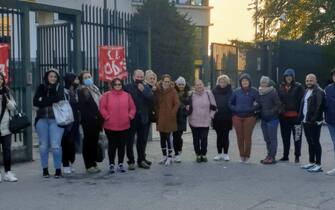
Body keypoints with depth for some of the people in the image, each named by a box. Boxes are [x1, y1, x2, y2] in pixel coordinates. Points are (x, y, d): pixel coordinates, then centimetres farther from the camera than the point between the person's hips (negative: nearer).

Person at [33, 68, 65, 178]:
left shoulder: (59, 88, 6)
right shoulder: (41, 87, 11)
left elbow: (58, 98, -12)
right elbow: (35, 102, -1)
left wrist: (43, 101, -7)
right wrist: (51, 102, -10)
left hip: (55, 119, -2)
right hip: (42, 119, 2)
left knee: (56, 145, -8)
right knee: (43, 145, 6)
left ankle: (58, 169, 3)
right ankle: (45, 169, 16)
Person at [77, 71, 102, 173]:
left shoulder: (95, 89, 17)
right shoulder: (81, 91, -5)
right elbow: (82, 107, -12)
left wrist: (100, 118, 8)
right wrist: (92, 117, -16)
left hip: (97, 120, 7)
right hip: (88, 121, -7)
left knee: (95, 142, 12)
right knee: (88, 142, 0)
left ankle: (93, 163, 22)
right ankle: (89, 165, 6)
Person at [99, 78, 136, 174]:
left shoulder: (127, 95, 7)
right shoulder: (106, 95, -2)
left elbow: (132, 108, 11)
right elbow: (102, 108, -5)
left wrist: (130, 116, 0)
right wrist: (107, 117, -11)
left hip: (124, 126, 3)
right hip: (110, 126, -2)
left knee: (122, 145, 8)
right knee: (112, 145, 6)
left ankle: (120, 164, 18)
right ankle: (111, 164, 15)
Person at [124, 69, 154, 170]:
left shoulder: (147, 88, 9)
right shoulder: (127, 87, -3)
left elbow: (152, 99, -6)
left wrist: (143, 90, -14)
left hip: (143, 119, 4)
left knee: (142, 140, 12)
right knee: (130, 141, 2)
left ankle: (141, 160, 23)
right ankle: (131, 161, 11)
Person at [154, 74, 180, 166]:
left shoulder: (172, 91, -2)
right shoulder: (157, 91, 4)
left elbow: (177, 104, -4)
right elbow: (155, 103, 8)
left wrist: (172, 114, -9)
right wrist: (157, 113, -1)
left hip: (169, 118, -3)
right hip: (160, 118, 3)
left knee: (167, 137, -6)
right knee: (162, 138, 10)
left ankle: (169, 157, 4)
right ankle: (164, 156, 22)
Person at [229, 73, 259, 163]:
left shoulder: (254, 91, 0)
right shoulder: (236, 92, 6)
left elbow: (258, 104, -2)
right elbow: (230, 104, 12)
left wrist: (251, 109, -14)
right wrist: (236, 109, -3)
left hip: (249, 117, -2)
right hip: (237, 117, 2)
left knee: (247, 137, -2)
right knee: (240, 137, 5)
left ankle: (247, 156, 11)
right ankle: (242, 156, 17)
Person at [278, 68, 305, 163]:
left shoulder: (298, 87, -4)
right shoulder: (280, 87, 8)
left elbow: (301, 101, -7)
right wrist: (279, 111, 4)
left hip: (295, 115, -4)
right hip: (283, 116, 4)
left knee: (297, 137, 2)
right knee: (285, 137, 13)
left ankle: (297, 156, 12)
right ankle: (285, 156, 23)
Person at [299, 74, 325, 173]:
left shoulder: (319, 91, -12)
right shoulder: (307, 91, 17)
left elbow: (319, 107, -20)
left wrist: (314, 119, -24)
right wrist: (301, 117, 12)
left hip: (314, 122, -9)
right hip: (306, 121, 9)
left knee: (315, 142, -5)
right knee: (310, 142, 15)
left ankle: (318, 165, 1)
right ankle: (311, 162, 24)